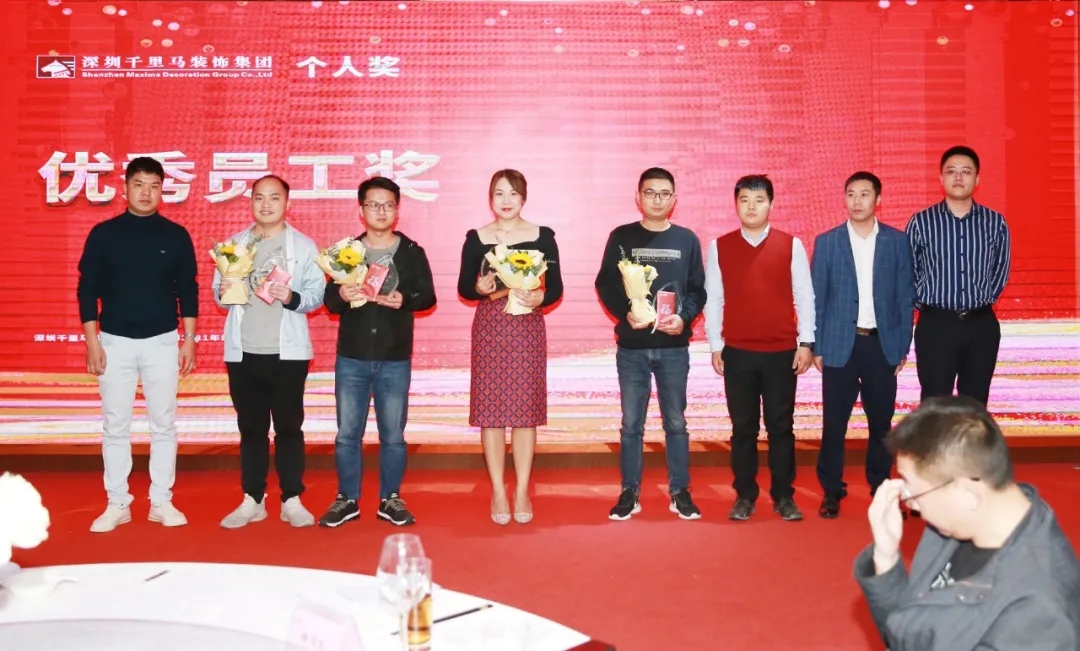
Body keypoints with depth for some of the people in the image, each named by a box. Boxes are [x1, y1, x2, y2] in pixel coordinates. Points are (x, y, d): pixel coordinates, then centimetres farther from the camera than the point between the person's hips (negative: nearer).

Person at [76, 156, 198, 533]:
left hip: (162, 342, 0)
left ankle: (161, 502, 14)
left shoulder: (176, 236, 2)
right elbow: (88, 289, 1)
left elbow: (187, 290, 4)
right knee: (116, 426, 5)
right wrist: (92, 341, -4)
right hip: (115, 342, 0)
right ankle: (117, 505, 14)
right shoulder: (104, 234, 1)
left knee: (163, 424, 5)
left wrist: (189, 340, 0)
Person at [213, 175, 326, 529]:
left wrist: (292, 298, -22)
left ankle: (292, 500, 11)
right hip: (242, 352, 3)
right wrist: (223, 293, -12)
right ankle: (252, 500, 17)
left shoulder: (303, 245, 2)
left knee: (289, 426, 4)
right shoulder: (235, 243, 11)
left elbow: (317, 294, -4)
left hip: (287, 352, -3)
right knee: (250, 427, 10)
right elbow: (218, 291, 9)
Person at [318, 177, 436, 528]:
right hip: (351, 358, 1)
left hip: (395, 360, -1)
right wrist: (342, 295, -17)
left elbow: (428, 296, 0)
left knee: (393, 435, 5)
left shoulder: (412, 252, 4)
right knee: (347, 434, 5)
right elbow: (329, 300, 6)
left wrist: (404, 300, -20)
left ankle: (390, 499, 18)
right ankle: (347, 499, 17)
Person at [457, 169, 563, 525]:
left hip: (528, 327, 0)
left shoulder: (542, 236, 3)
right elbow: (463, 287, 5)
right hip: (489, 327, 0)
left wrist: (538, 298, -18)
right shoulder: (476, 238, 4)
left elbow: (556, 287, 2)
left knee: (525, 408, 2)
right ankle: (498, 492, 12)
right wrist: (481, 288, -15)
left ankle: (522, 492, 13)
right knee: (490, 409, 1)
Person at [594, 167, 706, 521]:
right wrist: (625, 313, -13)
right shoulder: (621, 237, 3)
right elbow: (605, 284, 3)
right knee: (631, 423, 5)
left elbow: (698, 289, 5)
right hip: (631, 346, 0)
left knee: (676, 422, 7)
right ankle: (630, 492, 14)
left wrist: (683, 318, -13)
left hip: (674, 347, 1)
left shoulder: (687, 240, 5)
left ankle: (680, 492, 17)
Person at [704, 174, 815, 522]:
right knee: (743, 427, 7)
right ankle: (744, 496, 16)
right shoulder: (719, 247, 3)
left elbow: (804, 296, 2)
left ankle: (784, 496, 16)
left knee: (781, 426, 6)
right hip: (737, 352, 1)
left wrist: (806, 342, -2)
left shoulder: (791, 245, 1)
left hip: (782, 351, 0)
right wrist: (715, 346, 1)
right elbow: (713, 299, 4)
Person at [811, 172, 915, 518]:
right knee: (834, 422, 1)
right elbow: (817, 297, 2)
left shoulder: (897, 241, 4)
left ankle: (880, 486, 23)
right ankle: (832, 491, 13)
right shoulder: (826, 242, 2)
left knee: (881, 421, 9)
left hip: (882, 344, 1)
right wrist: (816, 347, -2)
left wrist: (902, 346, 1)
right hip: (840, 344, -1)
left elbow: (906, 295, 5)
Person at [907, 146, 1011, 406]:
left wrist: (983, 300, 10)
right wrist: (926, 303, 6)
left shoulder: (995, 223, 3)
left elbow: (1001, 269, 15)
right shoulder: (921, 222, -2)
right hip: (936, 324, -2)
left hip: (982, 325, 2)